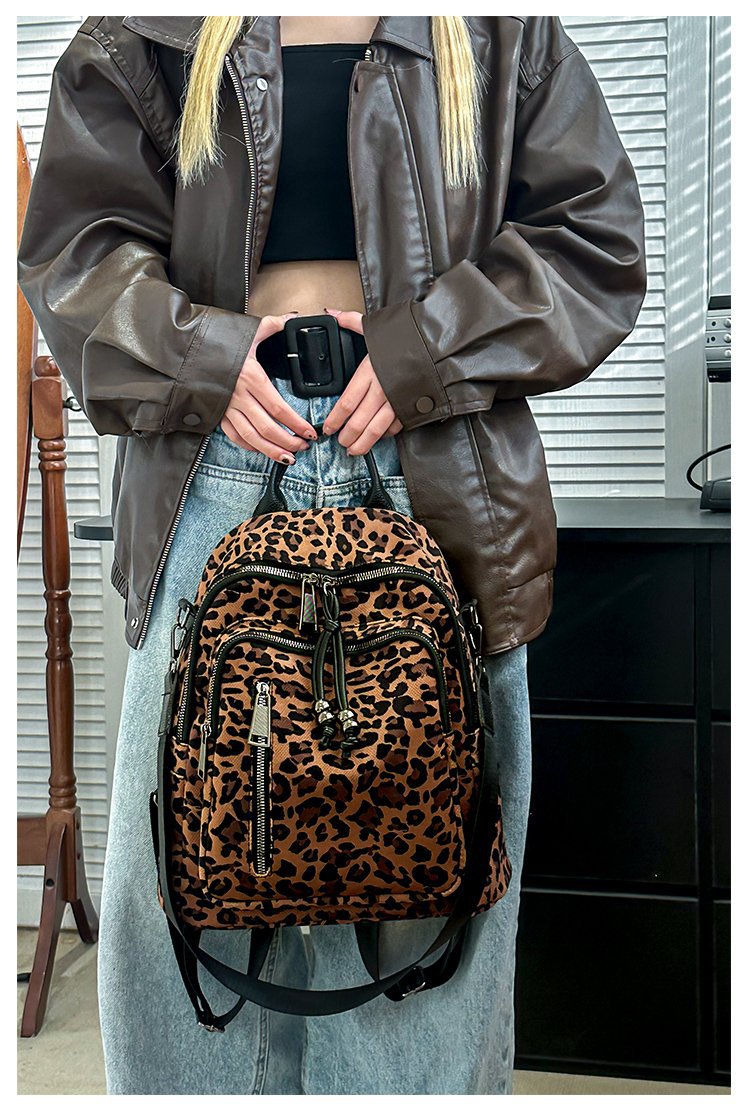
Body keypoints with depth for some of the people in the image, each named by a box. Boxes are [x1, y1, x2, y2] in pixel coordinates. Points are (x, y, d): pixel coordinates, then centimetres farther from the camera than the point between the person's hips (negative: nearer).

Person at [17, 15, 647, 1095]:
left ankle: (423, 1082, 21)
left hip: (429, 462, 0)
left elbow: (594, 235, 6)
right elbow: (77, 235, 10)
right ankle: (199, 1088, 23)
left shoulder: (503, 32, 14)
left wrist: (423, 355, -6)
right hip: (222, 457, 1)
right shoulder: (145, 37, 16)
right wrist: (198, 358, -8)